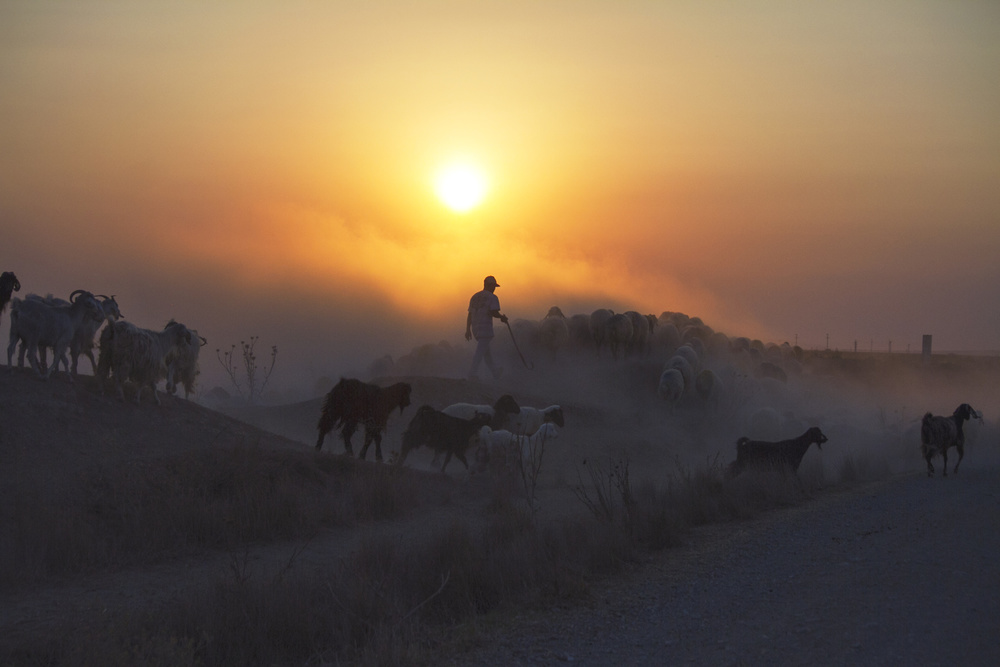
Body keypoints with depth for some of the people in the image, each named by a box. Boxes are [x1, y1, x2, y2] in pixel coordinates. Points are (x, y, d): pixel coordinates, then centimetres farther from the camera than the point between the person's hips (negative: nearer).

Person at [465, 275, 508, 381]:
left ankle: (495, 373, 31)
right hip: (486, 328, -8)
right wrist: (502, 317, 3)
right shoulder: (492, 297, -6)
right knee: (480, 352, -6)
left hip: (475, 328, 8)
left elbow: (470, 315, 13)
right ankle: (472, 374, -12)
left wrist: (468, 330, 12)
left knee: (486, 352, 18)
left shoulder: (474, 297, 15)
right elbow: (494, 312, -17)